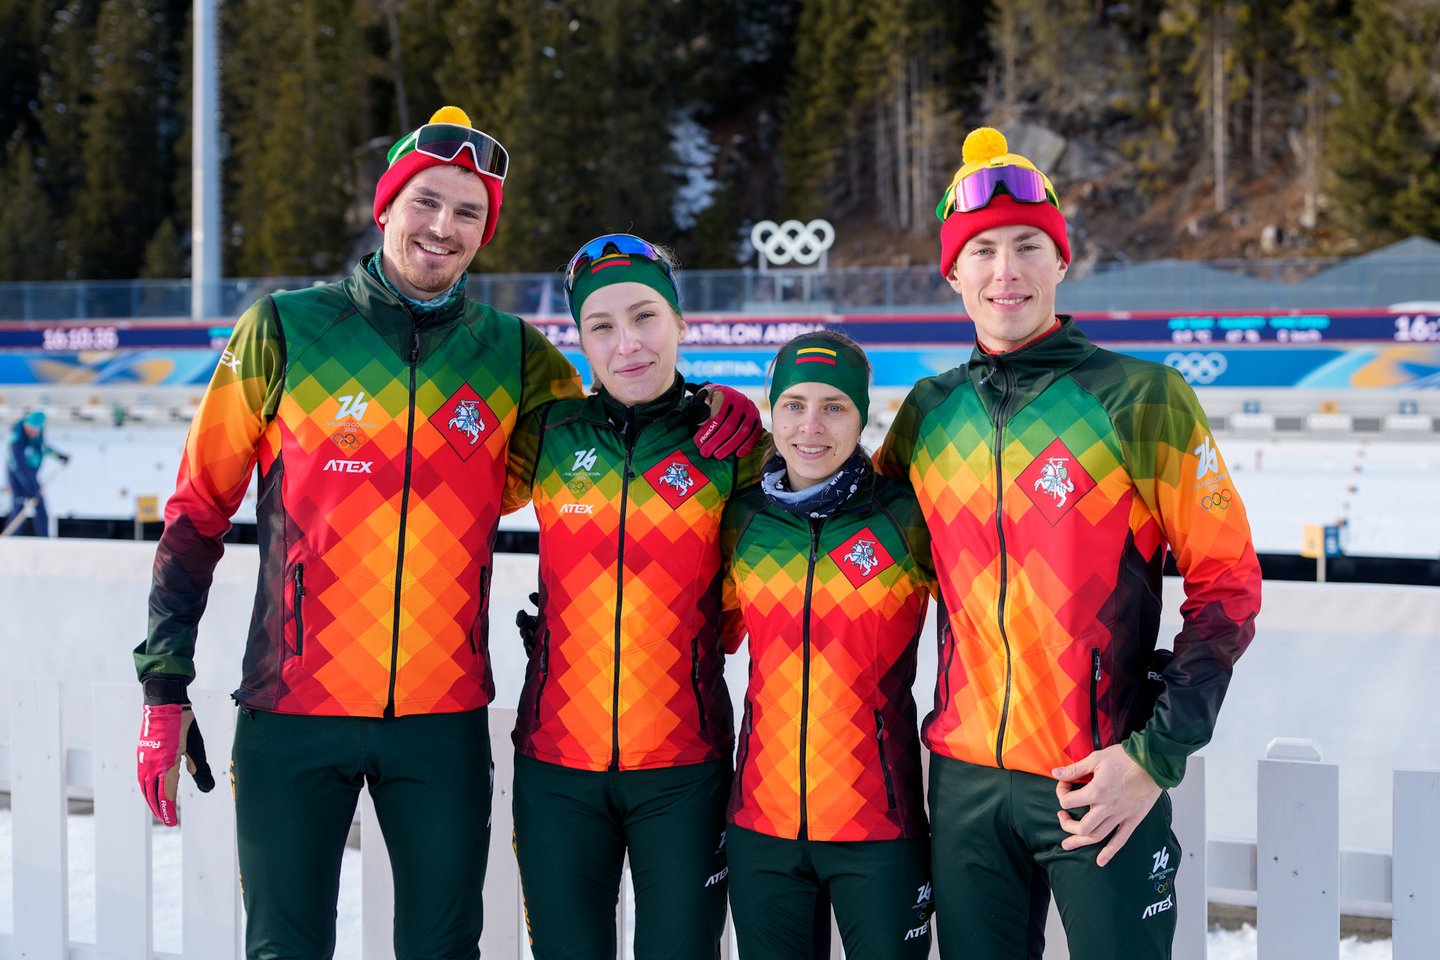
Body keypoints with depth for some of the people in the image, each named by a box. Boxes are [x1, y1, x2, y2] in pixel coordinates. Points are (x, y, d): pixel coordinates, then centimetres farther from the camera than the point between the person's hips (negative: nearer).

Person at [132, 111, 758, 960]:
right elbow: (199, 512, 3)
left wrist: (713, 412, -6)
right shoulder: (284, 330, -1)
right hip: (296, 714, -1)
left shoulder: (515, 356, 4)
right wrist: (165, 686, -1)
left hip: (444, 721, 2)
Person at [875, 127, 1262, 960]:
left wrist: (1158, 756, -13)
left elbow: (1227, 585, -7)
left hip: (1102, 783, -4)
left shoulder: (1142, 399, -7)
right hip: (964, 779, 4)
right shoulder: (929, 413, 5)